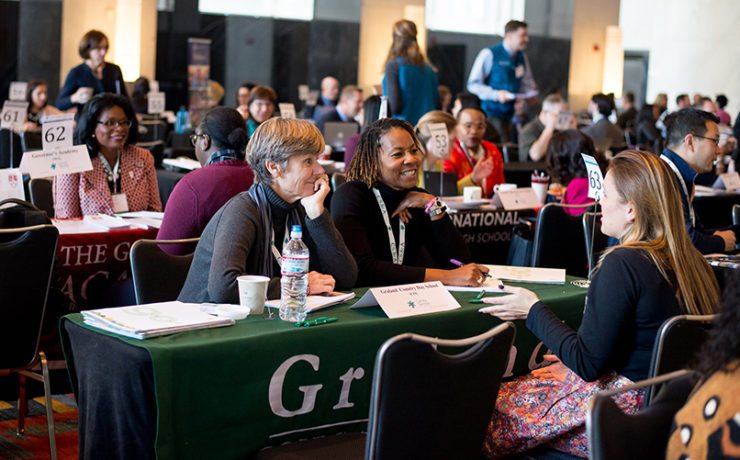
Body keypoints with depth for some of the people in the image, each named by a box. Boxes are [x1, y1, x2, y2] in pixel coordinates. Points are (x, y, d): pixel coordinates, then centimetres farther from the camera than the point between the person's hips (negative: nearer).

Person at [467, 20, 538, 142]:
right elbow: (473, 84, -9)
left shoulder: (522, 57, 12)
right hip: (492, 112, -6)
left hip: (513, 114, 6)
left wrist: (531, 94, -2)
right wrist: (496, 94, -20)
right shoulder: (489, 54, -8)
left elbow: (527, 83, 21)